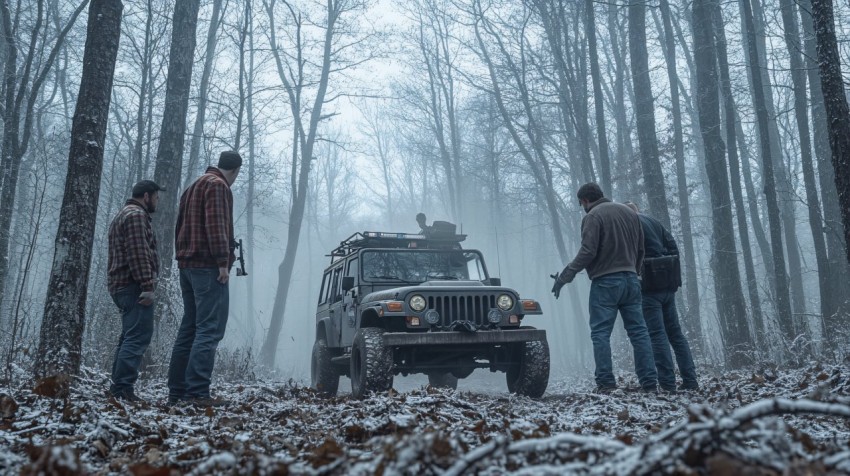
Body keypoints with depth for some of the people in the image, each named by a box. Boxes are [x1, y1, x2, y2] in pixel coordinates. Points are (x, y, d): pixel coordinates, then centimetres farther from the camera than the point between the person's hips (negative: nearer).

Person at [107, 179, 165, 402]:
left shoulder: (122, 215, 26)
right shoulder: (136, 215, -8)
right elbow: (138, 254, -19)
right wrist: (148, 286, -22)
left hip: (120, 284, 11)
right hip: (134, 285, -11)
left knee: (130, 336, 14)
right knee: (139, 336, -15)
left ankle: (118, 386, 14)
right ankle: (123, 387, -20)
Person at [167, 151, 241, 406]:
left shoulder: (194, 187, 25)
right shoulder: (217, 185, -5)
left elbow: (180, 227, 24)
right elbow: (216, 225, -18)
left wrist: (182, 258, 21)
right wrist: (223, 261, -20)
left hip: (188, 265, 10)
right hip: (208, 266, -10)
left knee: (189, 328, 11)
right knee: (210, 330, -12)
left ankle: (176, 391, 11)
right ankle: (197, 392, -17)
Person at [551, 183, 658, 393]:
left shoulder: (592, 216, -8)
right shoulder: (629, 212, 15)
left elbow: (587, 252, -16)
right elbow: (640, 249, 16)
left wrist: (565, 276, -11)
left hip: (605, 281, -6)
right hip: (631, 279, 7)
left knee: (600, 333, -2)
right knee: (639, 331, 7)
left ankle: (606, 383, -7)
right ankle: (649, 383, 5)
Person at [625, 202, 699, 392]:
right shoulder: (655, 222, 19)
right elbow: (673, 248, 14)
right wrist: (673, 276, 14)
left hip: (649, 286, -7)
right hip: (668, 284, 7)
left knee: (657, 335, -7)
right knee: (675, 333, 10)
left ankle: (667, 383, -10)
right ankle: (690, 381, 8)